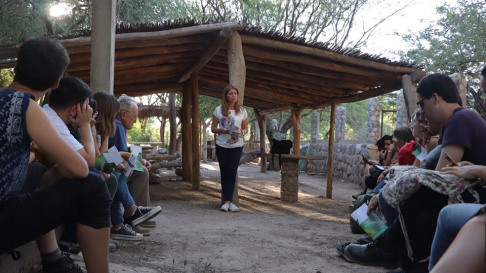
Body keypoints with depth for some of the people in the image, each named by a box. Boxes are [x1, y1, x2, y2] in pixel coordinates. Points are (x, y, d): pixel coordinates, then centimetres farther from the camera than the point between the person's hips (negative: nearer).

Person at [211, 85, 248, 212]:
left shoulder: (242, 111, 3)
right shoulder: (218, 110, 1)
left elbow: (246, 128, 9)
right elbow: (213, 128, 4)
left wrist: (241, 132, -14)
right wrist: (222, 130, -17)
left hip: (237, 146, 0)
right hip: (222, 146, 0)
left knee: (232, 172, -7)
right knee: (224, 172, 5)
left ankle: (227, 201, -3)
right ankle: (228, 200, 12)